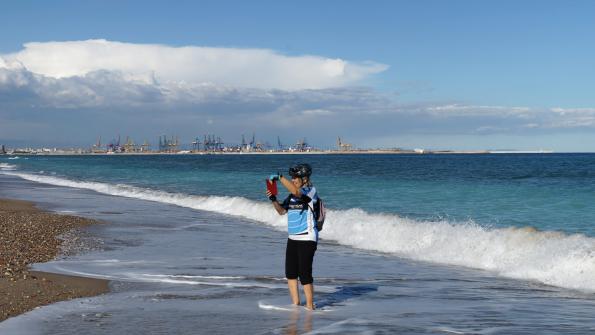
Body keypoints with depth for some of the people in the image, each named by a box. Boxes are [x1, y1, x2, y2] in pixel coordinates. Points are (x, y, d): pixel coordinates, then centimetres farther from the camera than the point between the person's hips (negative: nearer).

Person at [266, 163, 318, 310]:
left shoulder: (310, 191, -11)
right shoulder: (292, 195, 12)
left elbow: (295, 191, -30)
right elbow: (282, 211, 17)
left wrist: (279, 177, -25)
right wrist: (273, 200, 0)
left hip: (307, 239, -8)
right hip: (293, 238, 8)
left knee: (305, 274, -6)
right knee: (290, 273, 10)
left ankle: (310, 306, 5)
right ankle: (295, 304, 21)